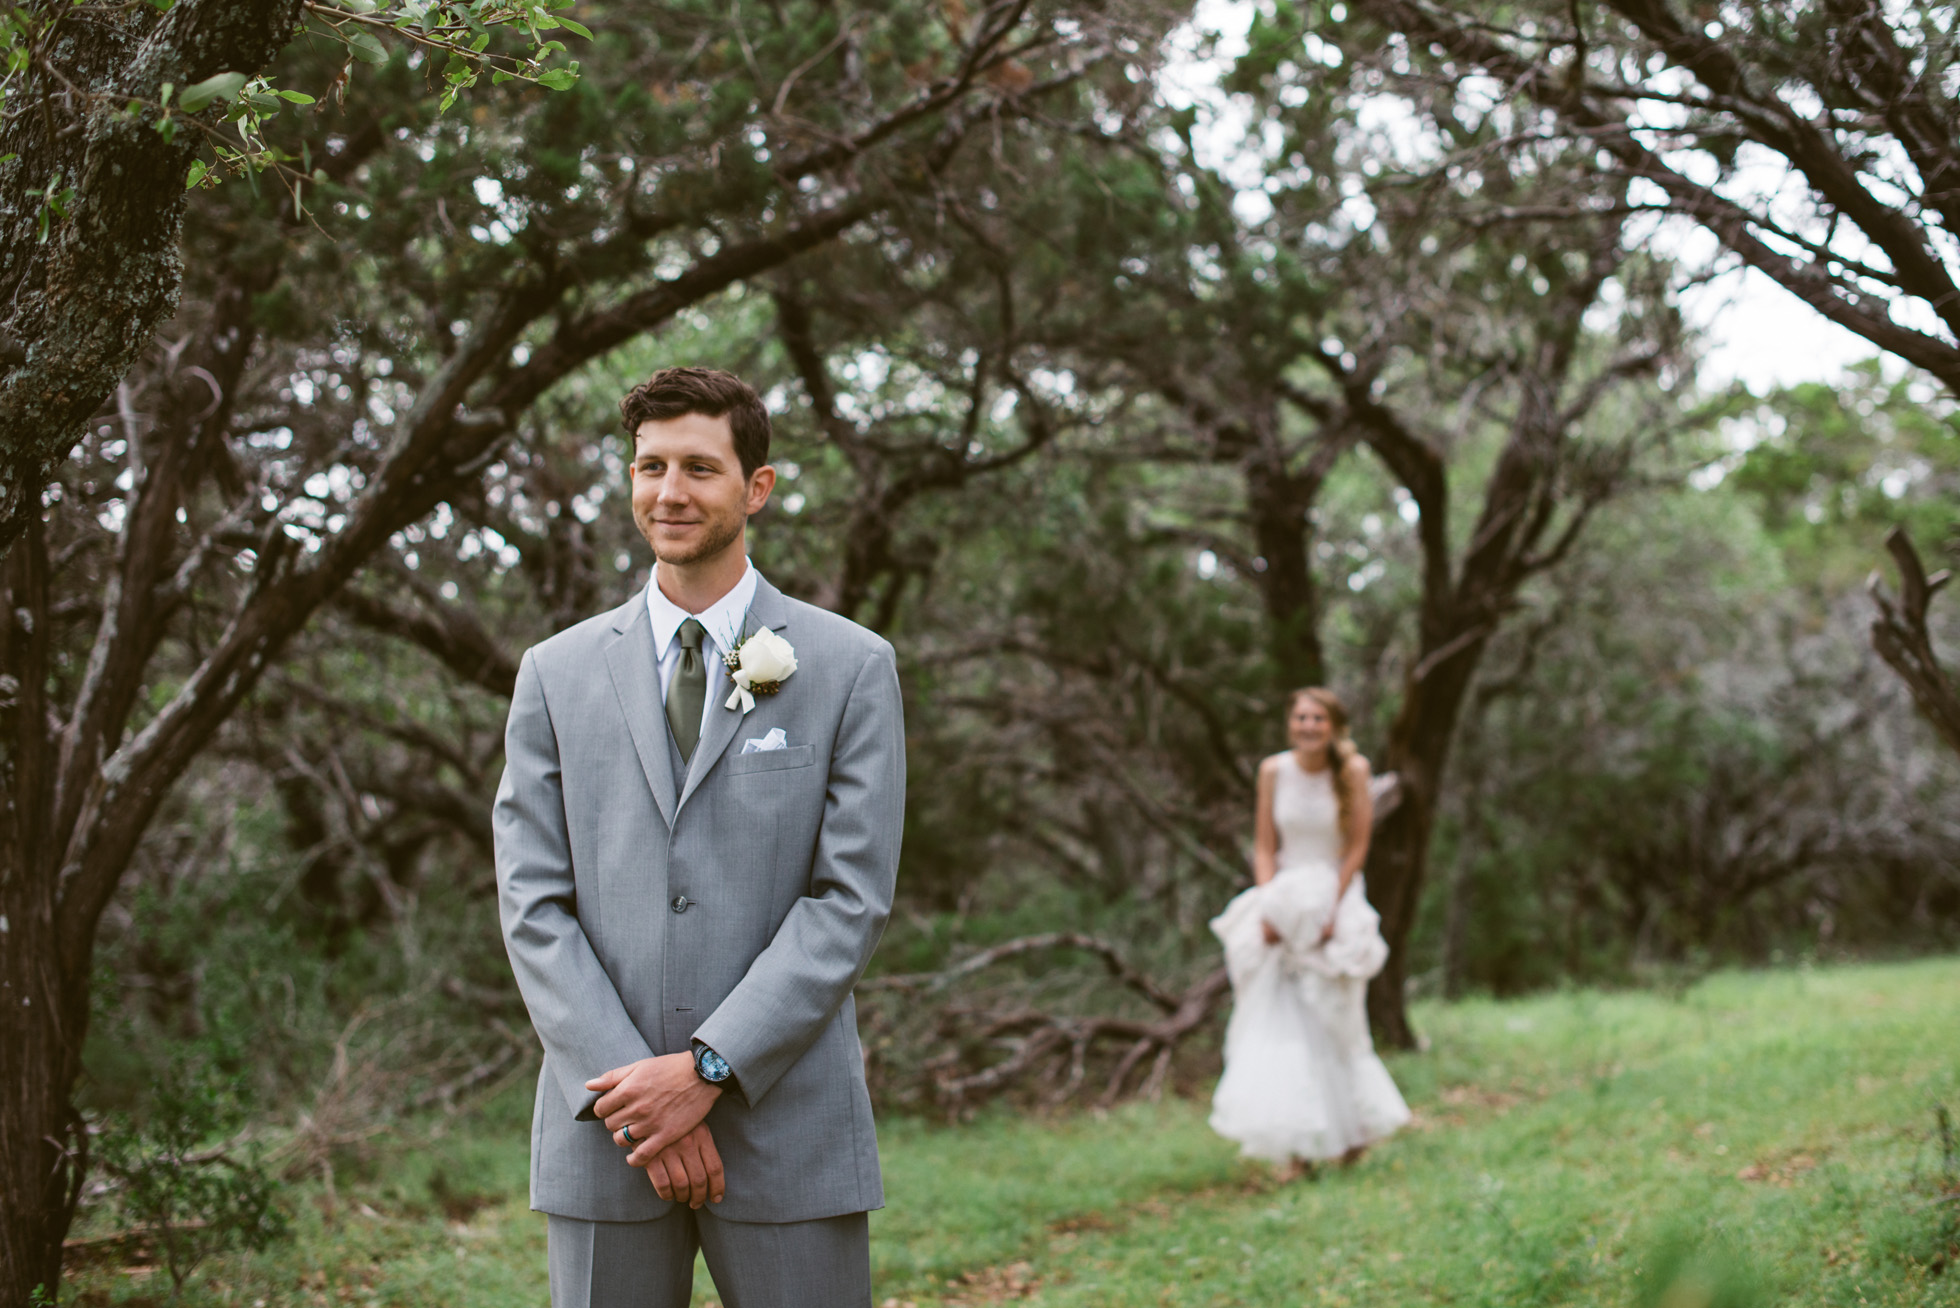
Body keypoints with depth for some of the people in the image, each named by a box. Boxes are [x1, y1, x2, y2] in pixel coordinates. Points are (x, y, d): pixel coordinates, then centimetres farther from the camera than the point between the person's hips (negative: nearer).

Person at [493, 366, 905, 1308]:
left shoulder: (852, 668, 3)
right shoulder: (556, 676, 9)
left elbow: (853, 897, -4)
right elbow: (533, 905, 2)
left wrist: (709, 1068, -12)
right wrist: (636, 1097, -9)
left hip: (788, 1126, -2)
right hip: (603, 1136, 2)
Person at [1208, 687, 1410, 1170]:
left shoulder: (1352, 771, -9)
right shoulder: (1273, 771, -1)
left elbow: (1357, 847, -7)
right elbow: (1264, 846, 2)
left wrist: (1331, 909, -13)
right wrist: (1268, 906, -10)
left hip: (1337, 899, -2)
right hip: (1284, 897, 2)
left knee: (1333, 1027, 3)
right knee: (1278, 1025, -4)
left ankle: (1352, 1130, 22)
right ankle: (1295, 1148, 0)